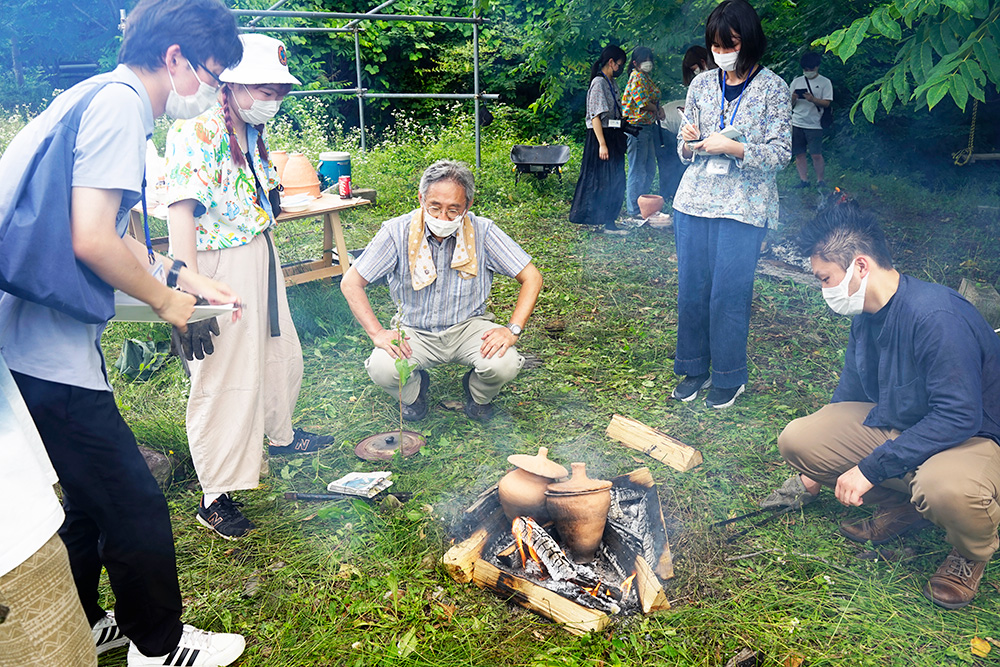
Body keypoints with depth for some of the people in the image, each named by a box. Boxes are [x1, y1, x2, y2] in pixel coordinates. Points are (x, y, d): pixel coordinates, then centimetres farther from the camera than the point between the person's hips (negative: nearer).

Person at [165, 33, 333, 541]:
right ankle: (214, 498, 8)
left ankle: (280, 435, 48)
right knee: (222, 377, -4)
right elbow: (182, 213, -25)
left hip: (261, 257, 9)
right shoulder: (196, 135, -18)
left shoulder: (254, 136, 11)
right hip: (218, 266, -9)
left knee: (280, 354, 22)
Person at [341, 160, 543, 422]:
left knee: (504, 365, -28)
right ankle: (415, 387, 12)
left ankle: (478, 394, 12)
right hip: (414, 331, 0)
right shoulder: (397, 232, -15)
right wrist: (377, 333, -18)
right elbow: (350, 283, -9)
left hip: (469, 325, 0)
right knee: (381, 369, -28)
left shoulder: (483, 232, -15)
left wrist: (513, 330, -21)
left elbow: (531, 278, -9)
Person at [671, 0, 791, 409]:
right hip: (694, 200, 4)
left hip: (743, 205, -4)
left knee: (729, 293, -3)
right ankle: (695, 368, 22)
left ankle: (730, 376, 14)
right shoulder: (701, 84, 10)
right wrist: (688, 143, -8)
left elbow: (780, 154, -5)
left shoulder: (772, 88, -1)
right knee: (691, 288, 6)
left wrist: (733, 147, -18)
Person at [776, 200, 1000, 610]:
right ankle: (901, 507, 10)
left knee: (945, 487, -42)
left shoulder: (936, 315, -29)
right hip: (897, 426, 7)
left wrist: (871, 468, -28)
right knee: (796, 439, -9)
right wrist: (820, 466, 23)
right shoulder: (865, 315, -1)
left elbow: (959, 417, -31)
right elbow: (851, 393, 14)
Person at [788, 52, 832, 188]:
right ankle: (804, 180, 9)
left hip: (814, 124, -3)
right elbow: (790, 105, 13)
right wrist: (793, 99, -10)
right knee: (799, 154, 2)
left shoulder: (825, 82, 5)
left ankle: (820, 179, 6)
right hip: (796, 123, 3)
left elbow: (827, 103, -3)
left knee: (816, 154, -6)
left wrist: (813, 99, -19)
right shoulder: (796, 81, 13)